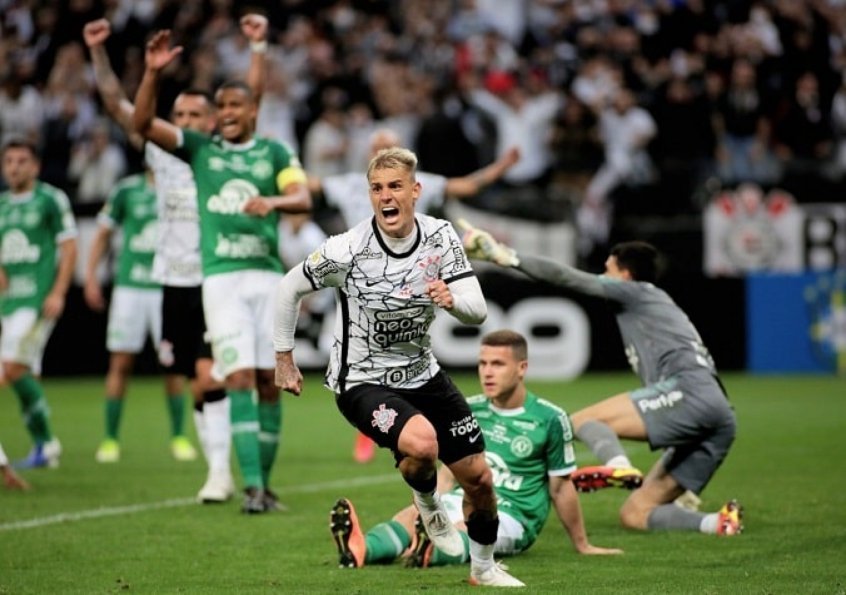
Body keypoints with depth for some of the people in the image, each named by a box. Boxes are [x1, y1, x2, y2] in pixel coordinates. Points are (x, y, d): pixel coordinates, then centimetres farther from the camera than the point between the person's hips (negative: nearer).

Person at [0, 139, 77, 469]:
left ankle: (44, 440, -9)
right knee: (27, 375, 7)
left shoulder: (51, 199, -3)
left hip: (39, 298, -7)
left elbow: (69, 248, -5)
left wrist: (58, 293, -13)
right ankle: (44, 447, 14)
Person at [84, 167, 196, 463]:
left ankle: (179, 437, 10)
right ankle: (110, 439, 7)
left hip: (169, 290, 0)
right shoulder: (127, 190, 2)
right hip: (130, 286, 0)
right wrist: (90, 275, 4)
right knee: (120, 362, -1)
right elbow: (103, 234, 10)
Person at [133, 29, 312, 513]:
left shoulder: (275, 153, 8)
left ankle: (265, 480, 14)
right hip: (222, 277, -1)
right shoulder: (200, 148, 9)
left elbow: (304, 198, -7)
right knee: (240, 377, -12)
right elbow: (144, 123, -2)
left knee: (269, 382, 2)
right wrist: (153, 74, -15)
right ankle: (252, 485, -16)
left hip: (268, 274, 1)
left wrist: (273, 201, -27)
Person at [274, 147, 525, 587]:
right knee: (422, 444, -34)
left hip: (422, 374, 5)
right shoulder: (348, 250, -21)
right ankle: (427, 503, 2)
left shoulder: (440, 236, -10)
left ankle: (484, 567, 34)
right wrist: (284, 360, -1)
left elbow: (478, 312, -11)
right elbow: (289, 287, -6)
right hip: (362, 382, -5)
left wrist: (453, 300, -34)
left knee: (479, 478, 7)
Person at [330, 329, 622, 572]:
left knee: (468, 529, -39)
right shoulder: (468, 411, 11)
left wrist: (582, 546, 12)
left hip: (513, 516, -4)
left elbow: (560, 487, 6)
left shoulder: (550, 419, -2)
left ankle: (431, 551, -72)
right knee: (414, 515, -30)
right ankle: (362, 549, -60)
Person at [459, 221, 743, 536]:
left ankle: (618, 466, -46)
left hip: (693, 391, -9)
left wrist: (507, 256, 12)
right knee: (633, 514, 7)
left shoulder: (637, 292, 13)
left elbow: (568, 277, 6)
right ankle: (718, 524, -11)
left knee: (581, 421, -15)